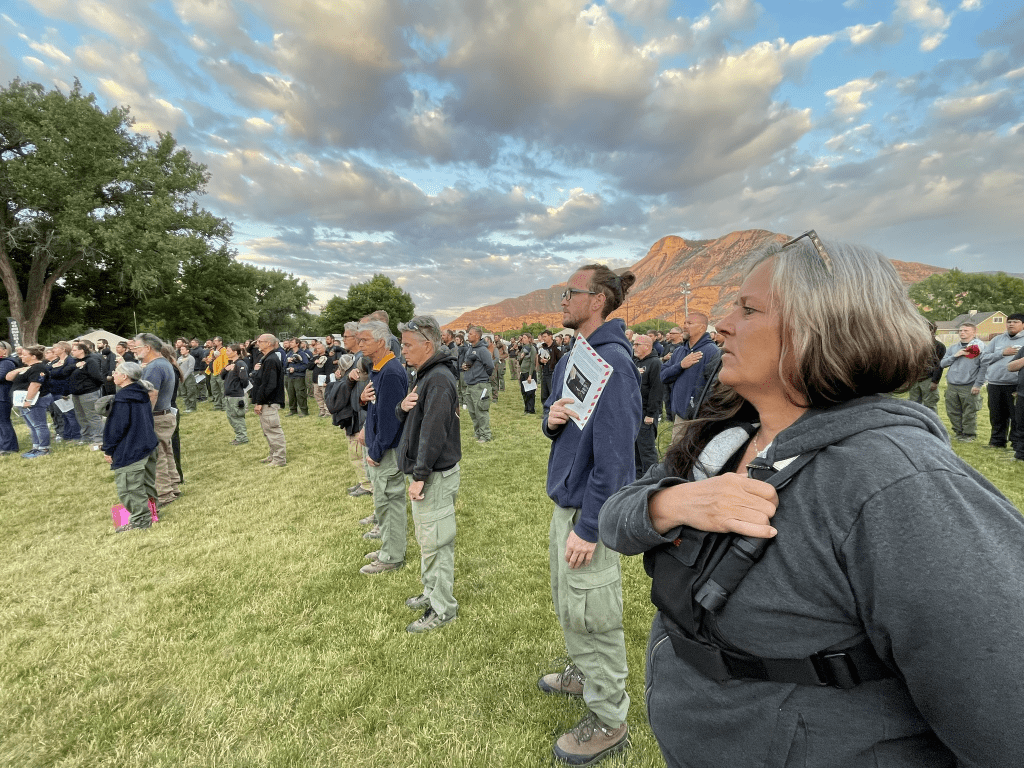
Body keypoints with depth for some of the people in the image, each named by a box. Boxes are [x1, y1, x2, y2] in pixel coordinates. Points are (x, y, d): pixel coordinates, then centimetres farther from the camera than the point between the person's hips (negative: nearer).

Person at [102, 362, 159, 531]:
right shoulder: (142, 394, 9)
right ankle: (150, 513, 27)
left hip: (130, 451, -9)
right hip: (148, 446, 9)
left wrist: (108, 449, -6)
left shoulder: (122, 398, -17)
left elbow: (116, 426, -16)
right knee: (147, 483, 17)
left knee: (129, 488, 1)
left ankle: (140, 520, 8)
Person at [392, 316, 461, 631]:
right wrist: (403, 407, -6)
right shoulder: (426, 375, 13)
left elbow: (433, 432, -25)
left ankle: (443, 608, 14)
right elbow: (407, 421, 17)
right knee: (426, 537, 21)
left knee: (436, 542, 0)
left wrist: (420, 475, -23)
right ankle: (431, 592, 36)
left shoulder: (439, 379, -20)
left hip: (435, 475, -10)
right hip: (423, 471, 10)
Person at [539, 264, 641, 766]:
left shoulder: (612, 362, -21)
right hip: (565, 498, 9)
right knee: (567, 601, 25)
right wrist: (551, 419, -8)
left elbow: (614, 455, -24)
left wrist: (588, 527, -22)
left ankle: (609, 721, 29)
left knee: (592, 614, 7)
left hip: (590, 508, -9)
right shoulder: (570, 358, 7)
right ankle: (584, 673, 50)